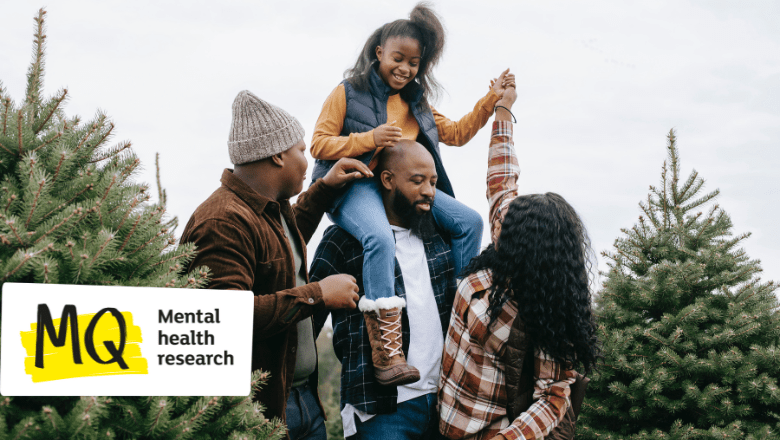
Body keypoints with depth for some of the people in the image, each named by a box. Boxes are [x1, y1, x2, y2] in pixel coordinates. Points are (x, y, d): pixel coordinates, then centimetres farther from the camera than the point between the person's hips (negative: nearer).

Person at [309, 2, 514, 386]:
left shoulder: (416, 103, 21)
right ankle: (385, 352, -41)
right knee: (380, 237, -38)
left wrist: (491, 101, 12)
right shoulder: (348, 93, 2)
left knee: (470, 221, -7)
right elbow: (319, 145, -3)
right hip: (356, 185, -7)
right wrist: (370, 139, -16)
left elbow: (456, 133, 23)